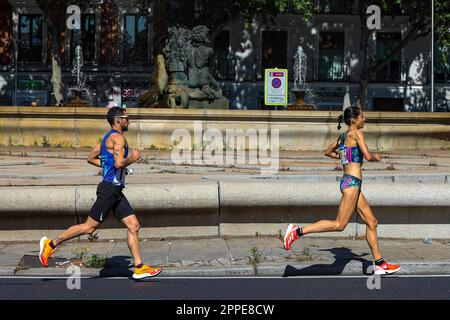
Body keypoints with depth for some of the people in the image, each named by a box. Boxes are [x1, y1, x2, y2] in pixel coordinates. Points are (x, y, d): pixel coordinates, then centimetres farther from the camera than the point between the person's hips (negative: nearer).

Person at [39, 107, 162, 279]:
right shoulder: (118, 137, -12)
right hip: (109, 189, -10)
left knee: (134, 226, 4)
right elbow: (119, 163, -25)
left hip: (115, 192, 10)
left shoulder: (108, 138, 18)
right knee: (89, 227, -3)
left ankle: (139, 268, 5)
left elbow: (91, 158, 23)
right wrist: (133, 157, -8)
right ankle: (51, 244, 10)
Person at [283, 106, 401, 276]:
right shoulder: (355, 133, -8)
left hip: (348, 180, 10)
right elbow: (368, 156, -16)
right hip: (352, 181, -10)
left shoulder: (343, 136, 17)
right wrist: (376, 157, 5)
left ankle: (379, 264, 14)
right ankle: (298, 231, -11)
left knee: (371, 222, 11)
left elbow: (328, 152, 29)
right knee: (339, 224, -11)